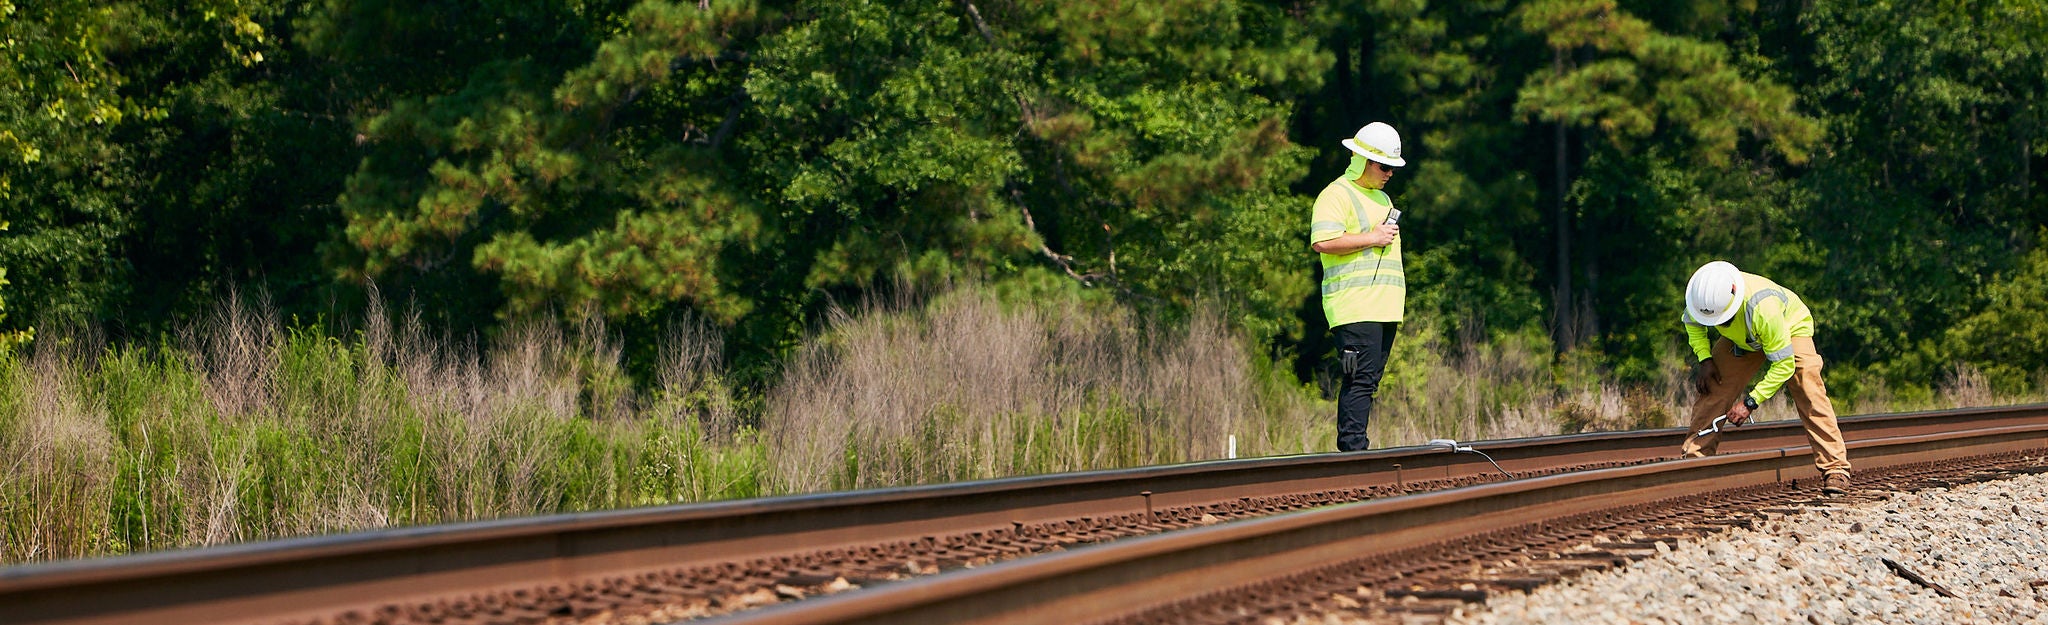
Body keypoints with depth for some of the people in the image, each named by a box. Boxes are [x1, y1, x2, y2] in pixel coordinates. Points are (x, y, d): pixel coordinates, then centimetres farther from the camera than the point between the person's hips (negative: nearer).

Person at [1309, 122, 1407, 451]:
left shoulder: (1381, 198, 25)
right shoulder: (1337, 195, -6)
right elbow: (1322, 241, -20)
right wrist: (1371, 239, -15)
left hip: (1384, 309, 9)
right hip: (1355, 308, -9)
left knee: (1369, 381, 6)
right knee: (1360, 379, -15)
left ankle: (1354, 445, 7)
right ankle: (1353, 446, -17)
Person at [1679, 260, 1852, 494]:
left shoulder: (1763, 309, -46)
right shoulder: (1704, 295, -29)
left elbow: (1784, 364, -36)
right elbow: (1692, 321, -2)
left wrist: (1751, 401, -36)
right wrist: (1704, 358, -15)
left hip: (1791, 328, -5)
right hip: (1740, 338, 5)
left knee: (1810, 395, -21)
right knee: (1712, 390, -9)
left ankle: (1835, 468, -19)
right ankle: (1694, 459, -1)